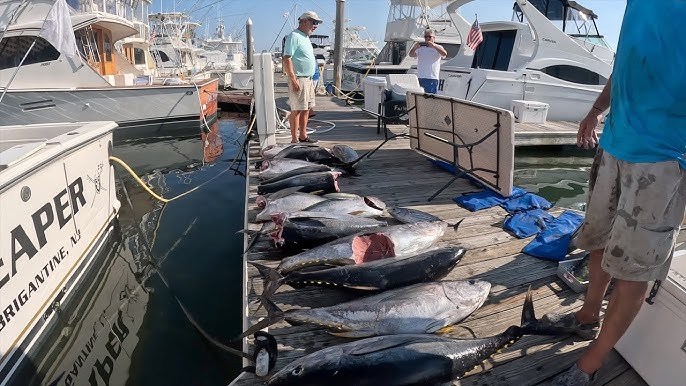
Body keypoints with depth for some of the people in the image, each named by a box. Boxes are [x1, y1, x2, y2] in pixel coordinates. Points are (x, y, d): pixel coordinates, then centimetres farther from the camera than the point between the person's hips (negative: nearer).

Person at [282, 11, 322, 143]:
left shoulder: (305, 37, 19)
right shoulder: (294, 36, -11)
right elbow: (287, 59, -19)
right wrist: (293, 80, -24)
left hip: (308, 79, 10)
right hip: (299, 79, -10)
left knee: (306, 109, 13)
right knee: (297, 110, -7)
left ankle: (303, 136, 22)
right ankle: (294, 140, -2)